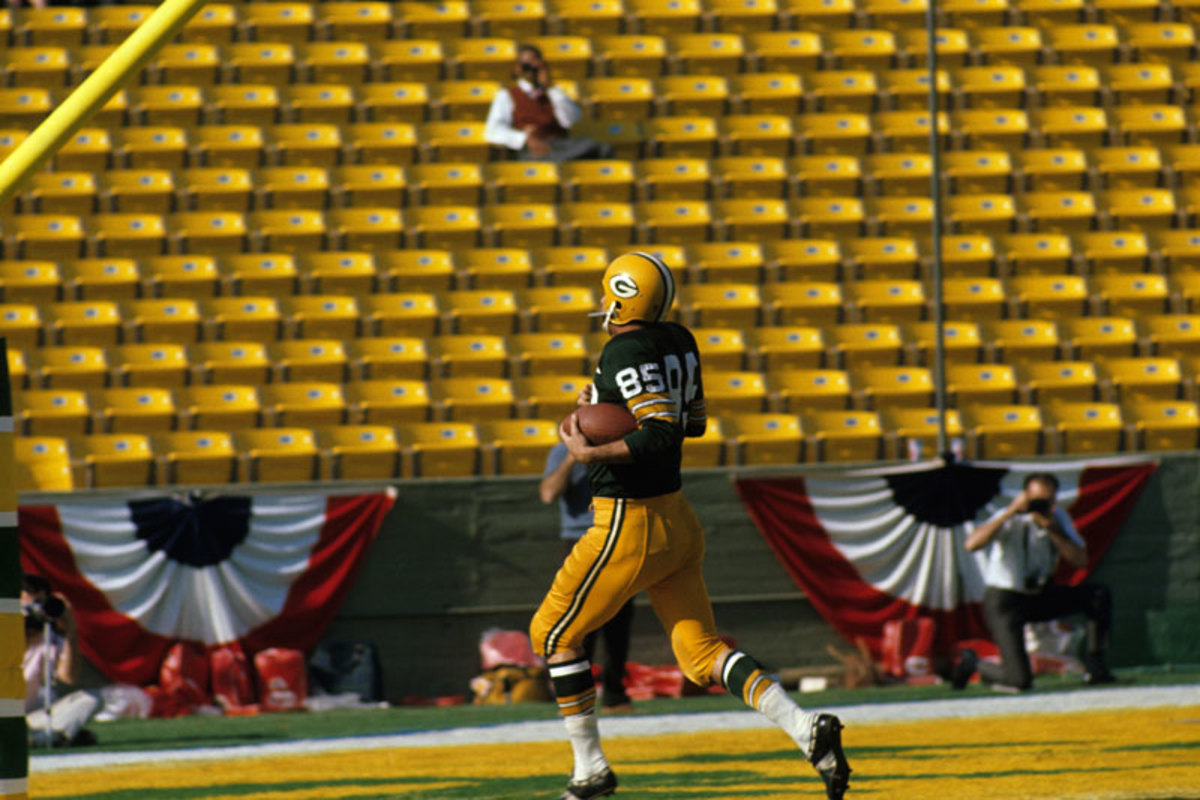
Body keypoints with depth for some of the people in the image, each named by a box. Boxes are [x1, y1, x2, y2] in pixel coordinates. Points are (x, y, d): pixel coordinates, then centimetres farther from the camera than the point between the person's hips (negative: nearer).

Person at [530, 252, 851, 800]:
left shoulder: (625, 353, -18)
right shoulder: (678, 343, 8)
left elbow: (663, 433, -28)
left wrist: (593, 452, -25)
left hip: (630, 528, -8)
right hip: (677, 522, 8)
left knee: (554, 633, 11)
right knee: (702, 651, 7)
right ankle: (807, 729, -12)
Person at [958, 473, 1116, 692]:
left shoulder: (1058, 519, -2)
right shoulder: (1011, 521, -19)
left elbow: (1080, 560, -12)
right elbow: (972, 544, -37)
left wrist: (1052, 530, -24)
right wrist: (1010, 513, -37)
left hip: (1040, 595, 6)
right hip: (1005, 601, -6)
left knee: (1099, 595, -11)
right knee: (1020, 681, -19)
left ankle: (1095, 668, 0)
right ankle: (972, 663, 14)